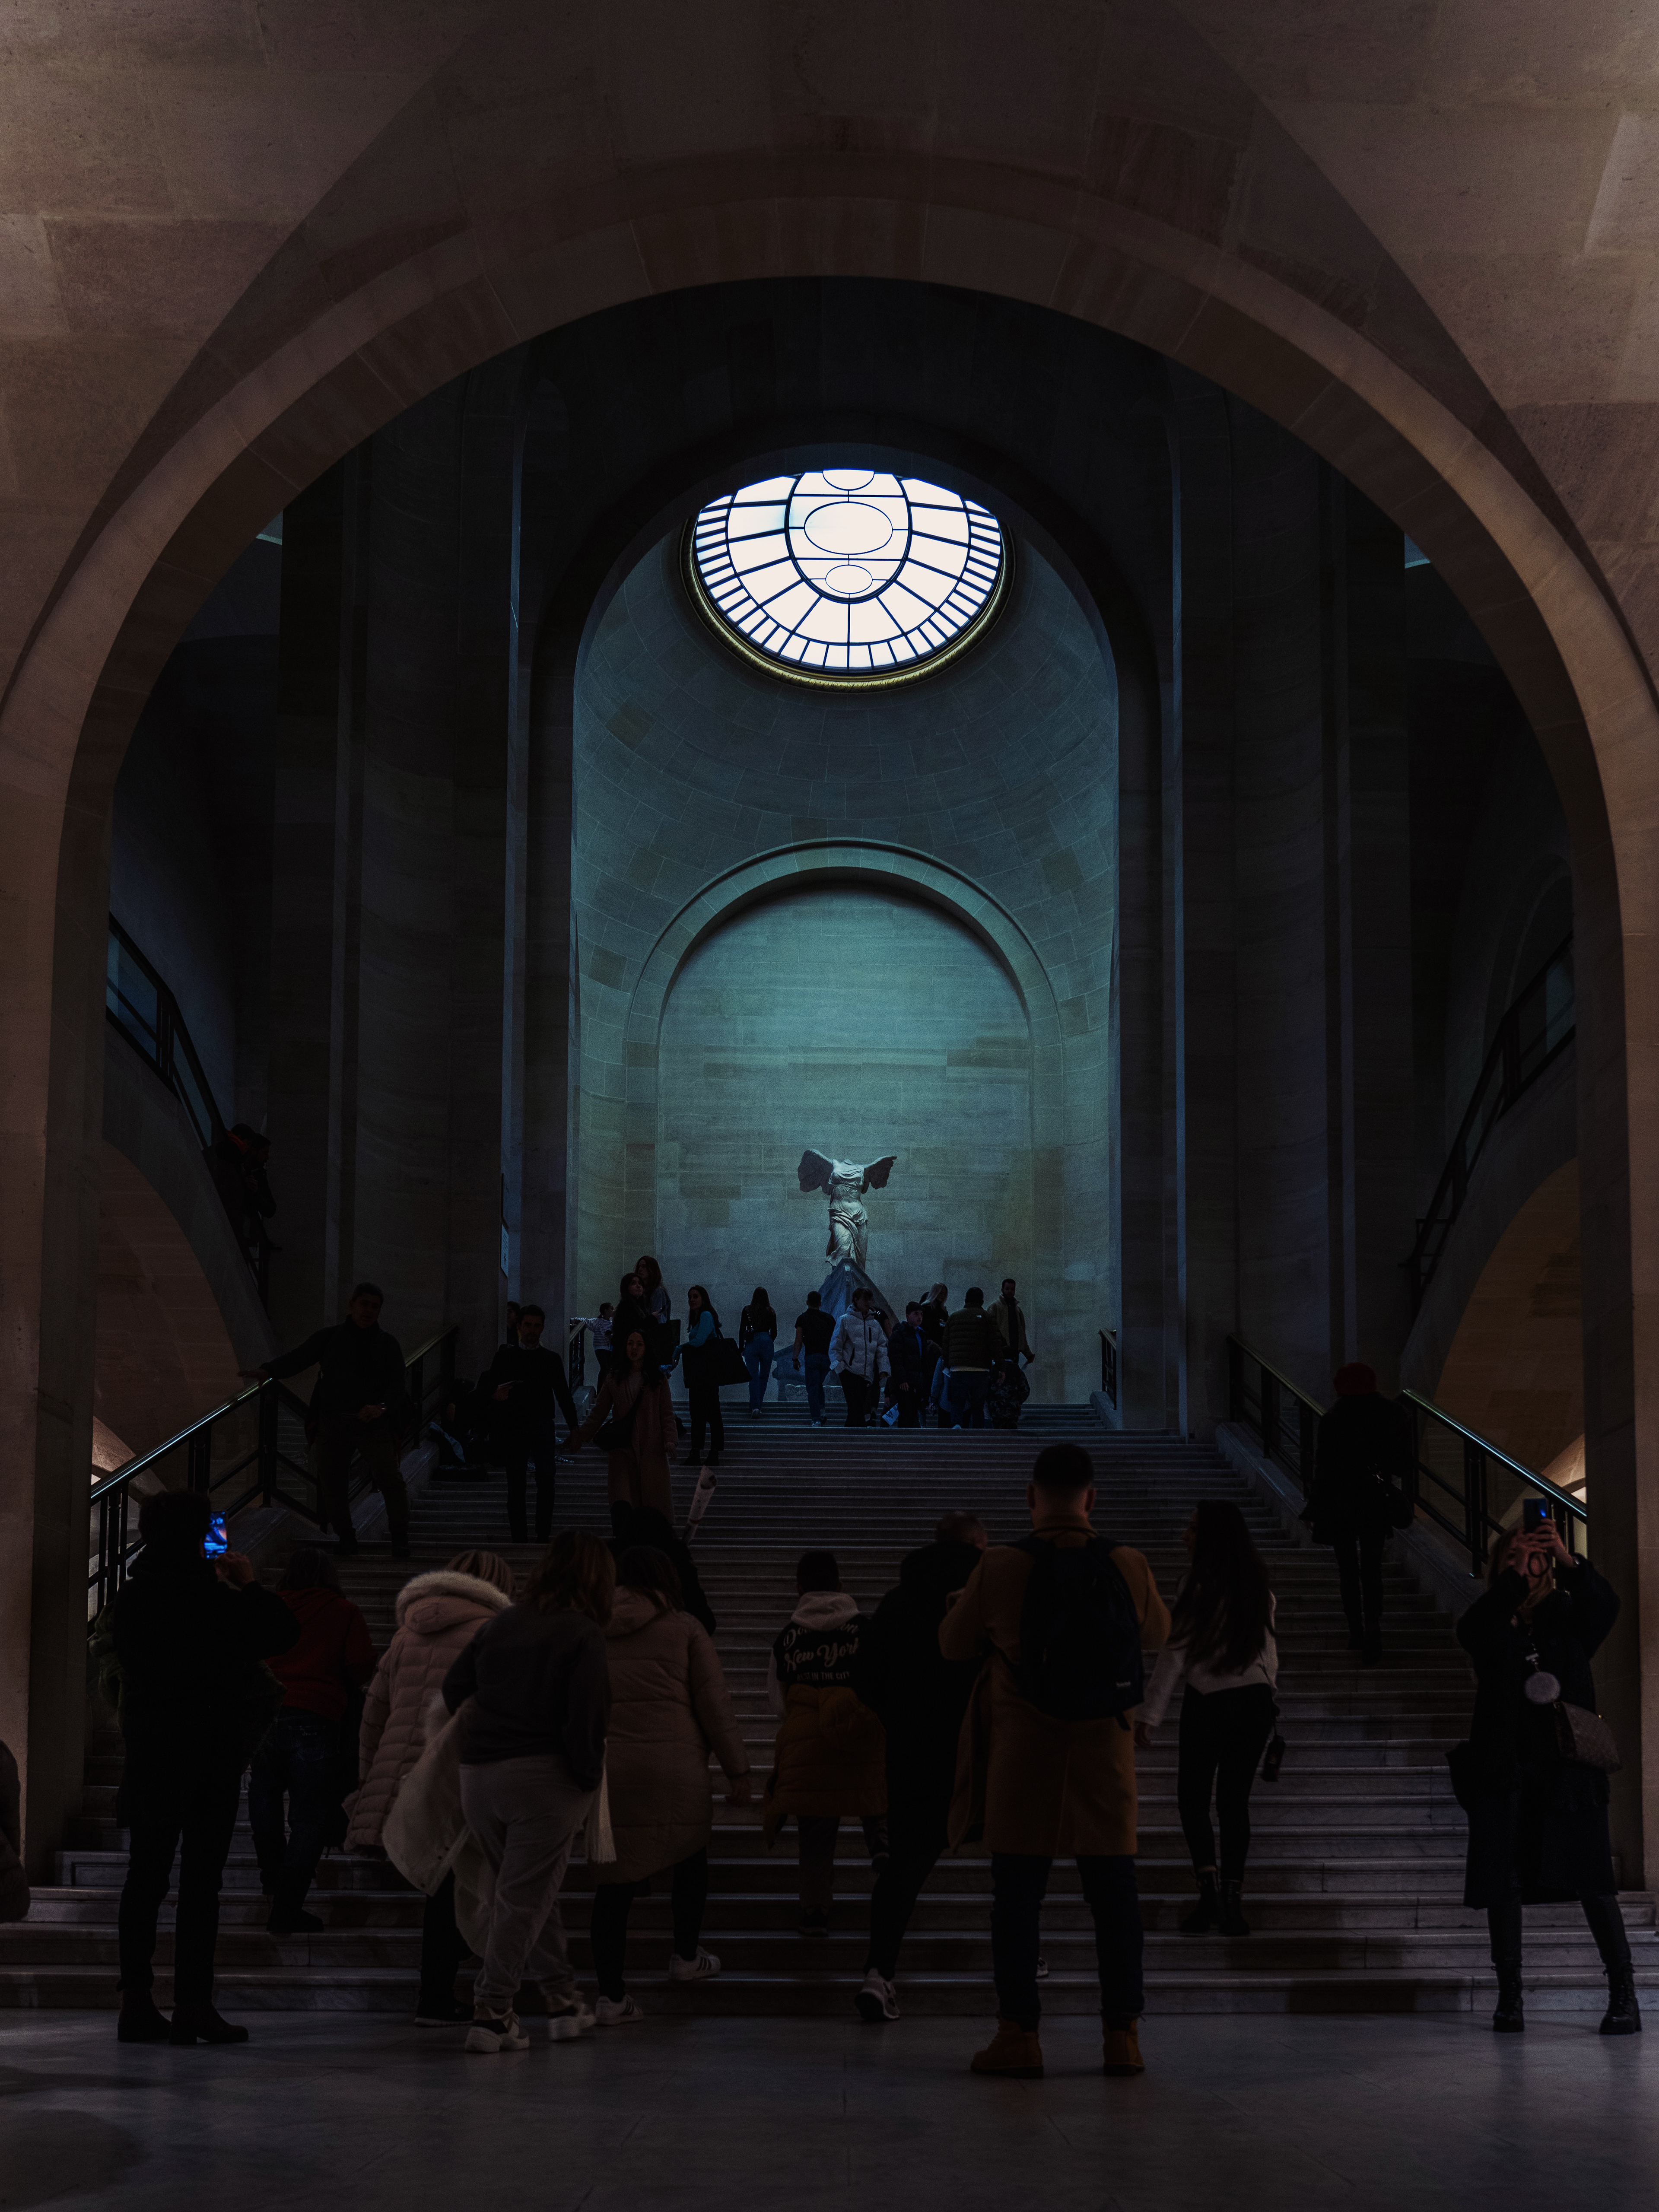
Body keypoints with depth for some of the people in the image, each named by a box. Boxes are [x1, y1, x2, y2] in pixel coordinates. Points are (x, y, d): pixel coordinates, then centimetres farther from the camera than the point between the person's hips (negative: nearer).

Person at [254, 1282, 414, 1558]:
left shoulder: (387, 1344, 9)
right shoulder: (329, 1338, 13)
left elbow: (399, 1383, 1)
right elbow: (297, 1358, 8)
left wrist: (382, 1407, -17)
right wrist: (268, 1370, -7)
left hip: (373, 1424, -2)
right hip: (333, 1424, 2)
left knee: (390, 1481, -11)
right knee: (332, 1483, 0)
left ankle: (400, 1540, 1)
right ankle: (345, 1539, 16)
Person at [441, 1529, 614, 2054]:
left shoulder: (499, 1624, 12)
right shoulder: (583, 1636, -6)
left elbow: (451, 1691, 14)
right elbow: (585, 1718, -13)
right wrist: (589, 1780, -2)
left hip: (477, 1776, 6)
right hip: (544, 1776, -5)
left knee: (528, 1893, 18)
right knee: (525, 1898, 1)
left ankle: (564, 2000, 24)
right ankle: (491, 2014, -4)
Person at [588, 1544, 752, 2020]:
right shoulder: (684, 1629, 3)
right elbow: (714, 1704, 0)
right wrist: (737, 1770, 5)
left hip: (606, 1767, 2)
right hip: (675, 1764, -2)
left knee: (615, 1878, 3)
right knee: (691, 1853, 23)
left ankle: (611, 1995, -1)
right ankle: (686, 1956, 33)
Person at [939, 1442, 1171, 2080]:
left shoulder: (1000, 1569, -10)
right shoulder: (1129, 1567, -3)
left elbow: (955, 1643, 4)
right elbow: (1156, 1633, 17)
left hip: (1022, 1755, -2)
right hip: (1105, 1751, 2)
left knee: (1017, 1897, 5)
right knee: (1113, 1895, 9)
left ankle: (1019, 2034, 6)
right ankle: (1122, 2034, 11)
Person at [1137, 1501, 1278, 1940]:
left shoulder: (1201, 1584, -14)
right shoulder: (1256, 1584, 5)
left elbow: (1175, 1652, -14)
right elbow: (1268, 1651, 12)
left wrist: (1149, 1716, -12)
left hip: (1208, 1702, -5)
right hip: (1256, 1700, 5)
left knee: (1193, 1796, 7)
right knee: (1234, 1800, 9)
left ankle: (1209, 1885, -10)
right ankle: (1232, 1900, 6)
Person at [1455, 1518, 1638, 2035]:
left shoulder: (1568, 1619, 8)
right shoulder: (1492, 1628, 7)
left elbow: (1606, 1605, -13)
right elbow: (1472, 1629, -16)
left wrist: (1567, 1559, -30)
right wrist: (1512, 1574, -28)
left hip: (1568, 1769, -1)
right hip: (1504, 1772, 1)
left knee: (1591, 1880, -6)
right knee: (1503, 1884, 0)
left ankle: (1624, 1994, 0)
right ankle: (1509, 1997, 7)